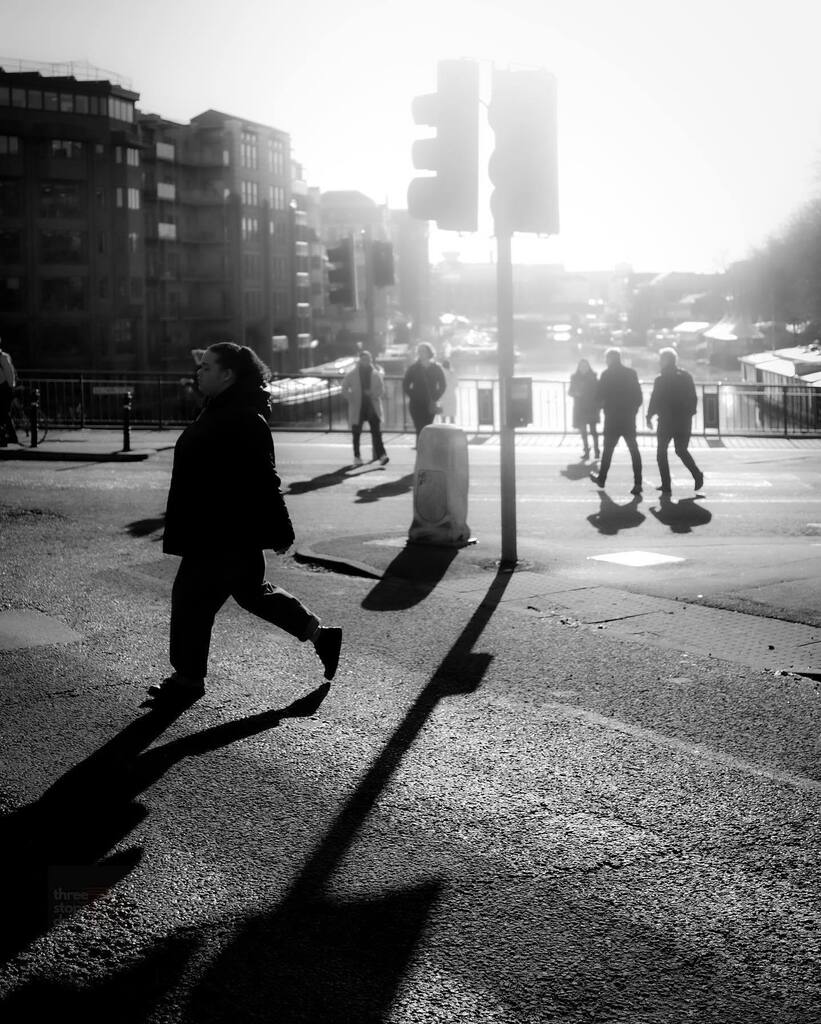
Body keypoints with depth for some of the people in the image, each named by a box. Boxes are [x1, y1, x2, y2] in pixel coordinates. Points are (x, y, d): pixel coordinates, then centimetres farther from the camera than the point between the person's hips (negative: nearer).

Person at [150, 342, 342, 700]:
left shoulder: (241, 419, -20)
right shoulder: (219, 411, 13)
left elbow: (263, 479, -21)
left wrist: (279, 532, -19)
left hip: (224, 533, -11)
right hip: (236, 531, 11)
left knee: (191, 597, -1)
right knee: (251, 590, 20)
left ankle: (188, 677, 13)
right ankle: (320, 634, 27)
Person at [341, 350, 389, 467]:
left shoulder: (376, 374, 3)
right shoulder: (351, 374, -1)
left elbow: (381, 388, 7)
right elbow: (345, 388, 5)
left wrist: (374, 395, -12)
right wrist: (352, 399, -7)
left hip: (372, 406, 0)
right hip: (357, 408, 0)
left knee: (376, 432, -9)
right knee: (356, 433, 7)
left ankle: (381, 455, -14)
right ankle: (357, 457, 16)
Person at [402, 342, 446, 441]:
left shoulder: (436, 368, 5)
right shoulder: (413, 368, 3)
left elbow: (442, 385, 9)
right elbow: (405, 385, 6)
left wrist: (435, 398, -1)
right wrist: (412, 396, -5)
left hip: (430, 405, 1)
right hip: (416, 405, -1)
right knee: (420, 429, -11)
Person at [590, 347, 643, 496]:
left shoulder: (606, 374, -6)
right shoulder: (631, 373, 4)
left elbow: (599, 396, -8)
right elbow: (639, 397, 4)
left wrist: (599, 406, 12)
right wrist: (633, 410, 15)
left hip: (612, 418, -3)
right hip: (629, 419, 3)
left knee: (608, 449, 11)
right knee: (633, 450, 3)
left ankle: (601, 478, 23)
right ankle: (637, 483, -5)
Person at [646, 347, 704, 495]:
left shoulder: (661, 380, -9)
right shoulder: (686, 376, 6)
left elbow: (655, 400, -9)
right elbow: (694, 398, 7)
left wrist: (649, 417, 3)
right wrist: (689, 413, 16)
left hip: (666, 421, -5)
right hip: (684, 420, 5)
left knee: (661, 452, 8)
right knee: (681, 450, 17)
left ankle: (666, 485, 2)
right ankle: (697, 474, -5)